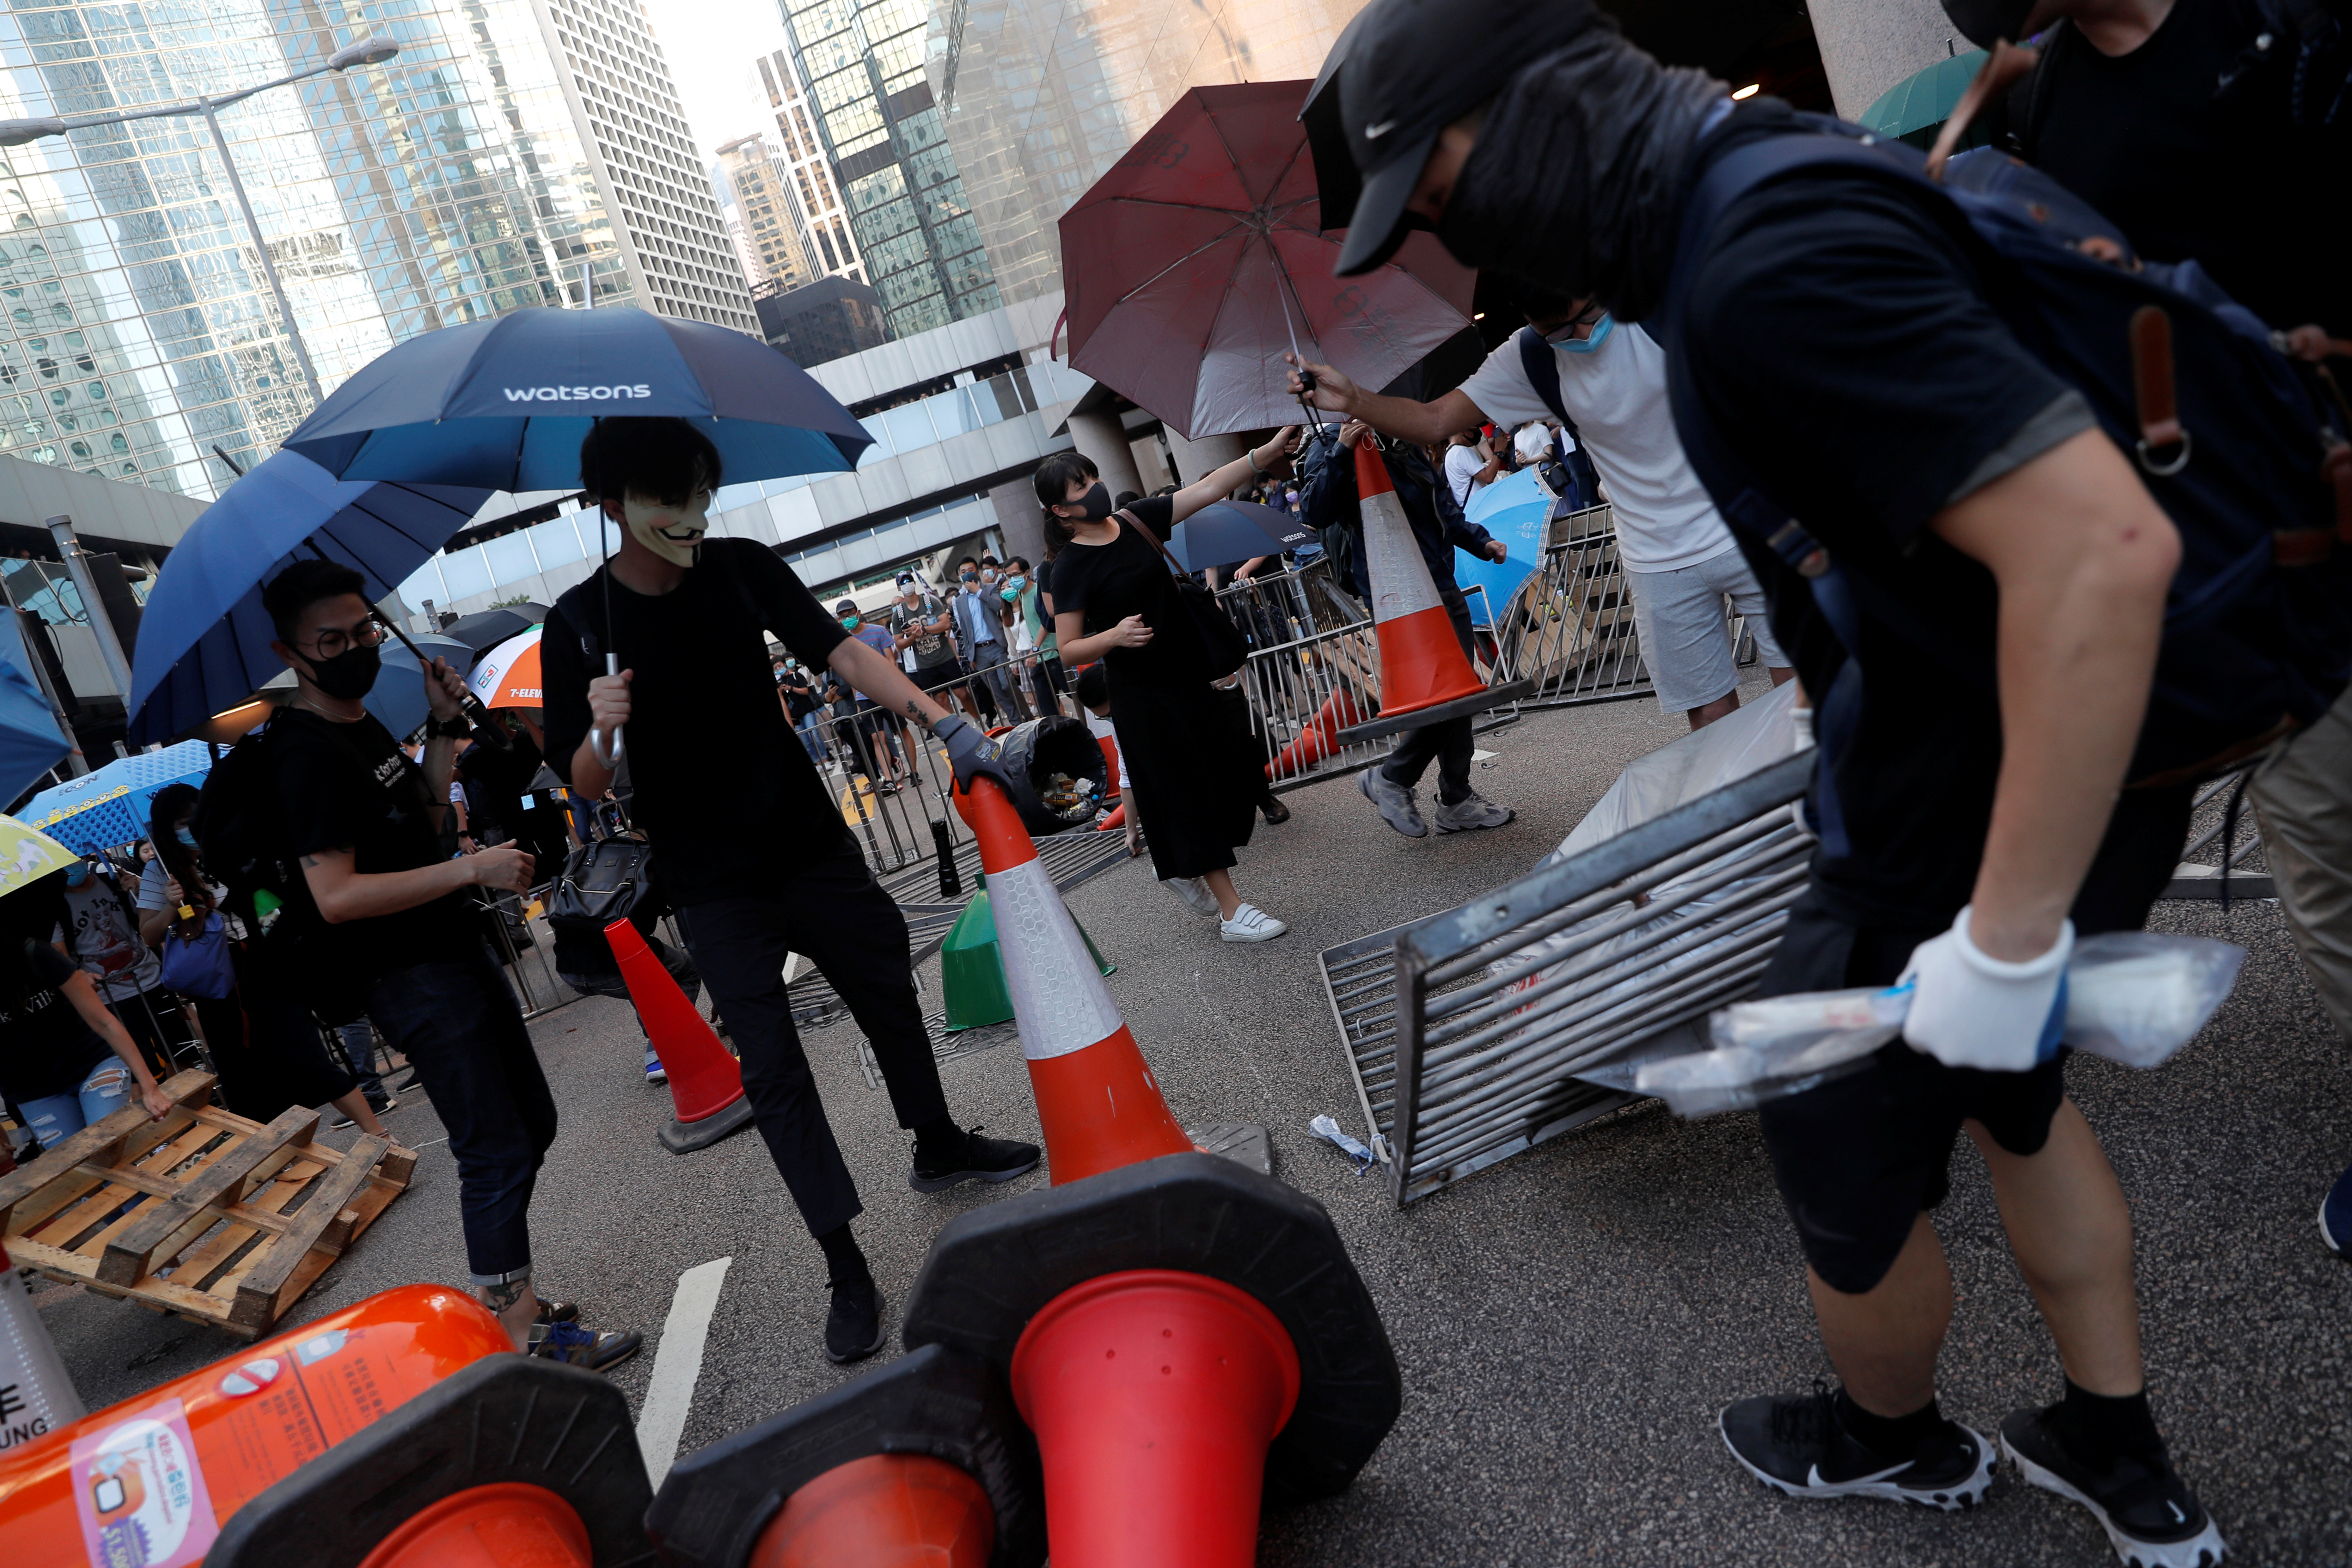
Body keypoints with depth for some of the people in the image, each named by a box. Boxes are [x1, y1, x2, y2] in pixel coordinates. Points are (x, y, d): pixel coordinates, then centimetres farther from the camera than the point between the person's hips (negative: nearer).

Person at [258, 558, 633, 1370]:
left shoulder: (364, 722, 11)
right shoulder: (306, 751, -18)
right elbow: (337, 897, -25)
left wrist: (443, 730, 7)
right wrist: (474, 870, -24)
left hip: (456, 953, 10)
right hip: (413, 979, -10)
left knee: (532, 1125, 18)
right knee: (496, 1153, -4)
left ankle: (504, 1297, 30)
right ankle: (520, 1341, 9)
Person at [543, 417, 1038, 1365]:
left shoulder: (741, 568, -4)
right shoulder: (578, 625, -9)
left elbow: (841, 652, -11)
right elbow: (583, 784, -7)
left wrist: (942, 723, -23)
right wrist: (603, 729, -30)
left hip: (812, 844, 3)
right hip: (716, 888, -3)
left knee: (890, 996, 16)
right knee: (772, 1066, -4)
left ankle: (939, 1147, 42)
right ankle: (846, 1269, 5)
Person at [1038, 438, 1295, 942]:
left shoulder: (1136, 520, 5)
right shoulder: (1071, 568, -10)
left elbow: (1207, 489, 0)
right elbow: (1069, 650, -11)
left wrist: (1264, 455, -9)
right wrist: (1115, 636, -28)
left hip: (1188, 674, 7)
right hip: (1141, 695, -7)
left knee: (1234, 771, 8)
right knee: (1185, 792, -3)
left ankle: (1178, 864, 31)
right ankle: (1232, 912, 5)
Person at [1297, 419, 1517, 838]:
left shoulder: (1410, 454, 15)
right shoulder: (1342, 466, -4)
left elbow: (1446, 512, 26)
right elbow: (1314, 513, -24)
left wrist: (1481, 542, 12)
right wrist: (1342, 454, -29)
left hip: (1445, 591, 8)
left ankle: (1456, 803, 20)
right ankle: (1390, 780, 6)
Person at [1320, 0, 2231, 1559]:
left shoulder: (1770, 270, -29)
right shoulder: (1746, 199, 3)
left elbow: (2101, 546, -34)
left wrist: (2010, 936, -29)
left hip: (1989, 817, -9)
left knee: (1851, 1165, 15)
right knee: (2007, 1093, 28)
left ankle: (1892, 1440, 47)